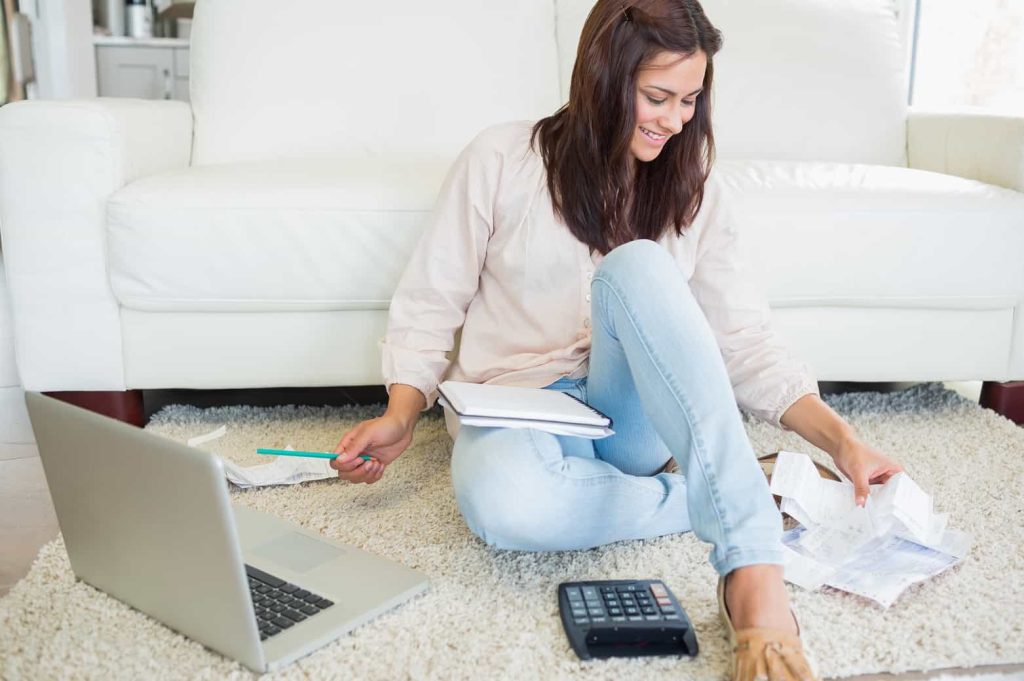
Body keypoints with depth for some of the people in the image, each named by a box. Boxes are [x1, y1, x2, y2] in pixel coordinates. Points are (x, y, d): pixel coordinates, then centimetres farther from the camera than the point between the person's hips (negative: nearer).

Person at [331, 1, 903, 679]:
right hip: (519, 405, -1)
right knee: (502, 502, -40)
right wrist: (401, 416, -12)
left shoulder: (696, 190, 4)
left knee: (636, 267, -31)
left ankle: (755, 578, -39)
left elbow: (745, 339, -1)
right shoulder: (501, 159, -3)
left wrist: (840, 437, -15)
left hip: (637, 417, 2)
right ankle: (740, 506, -19)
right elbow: (430, 304, 2)